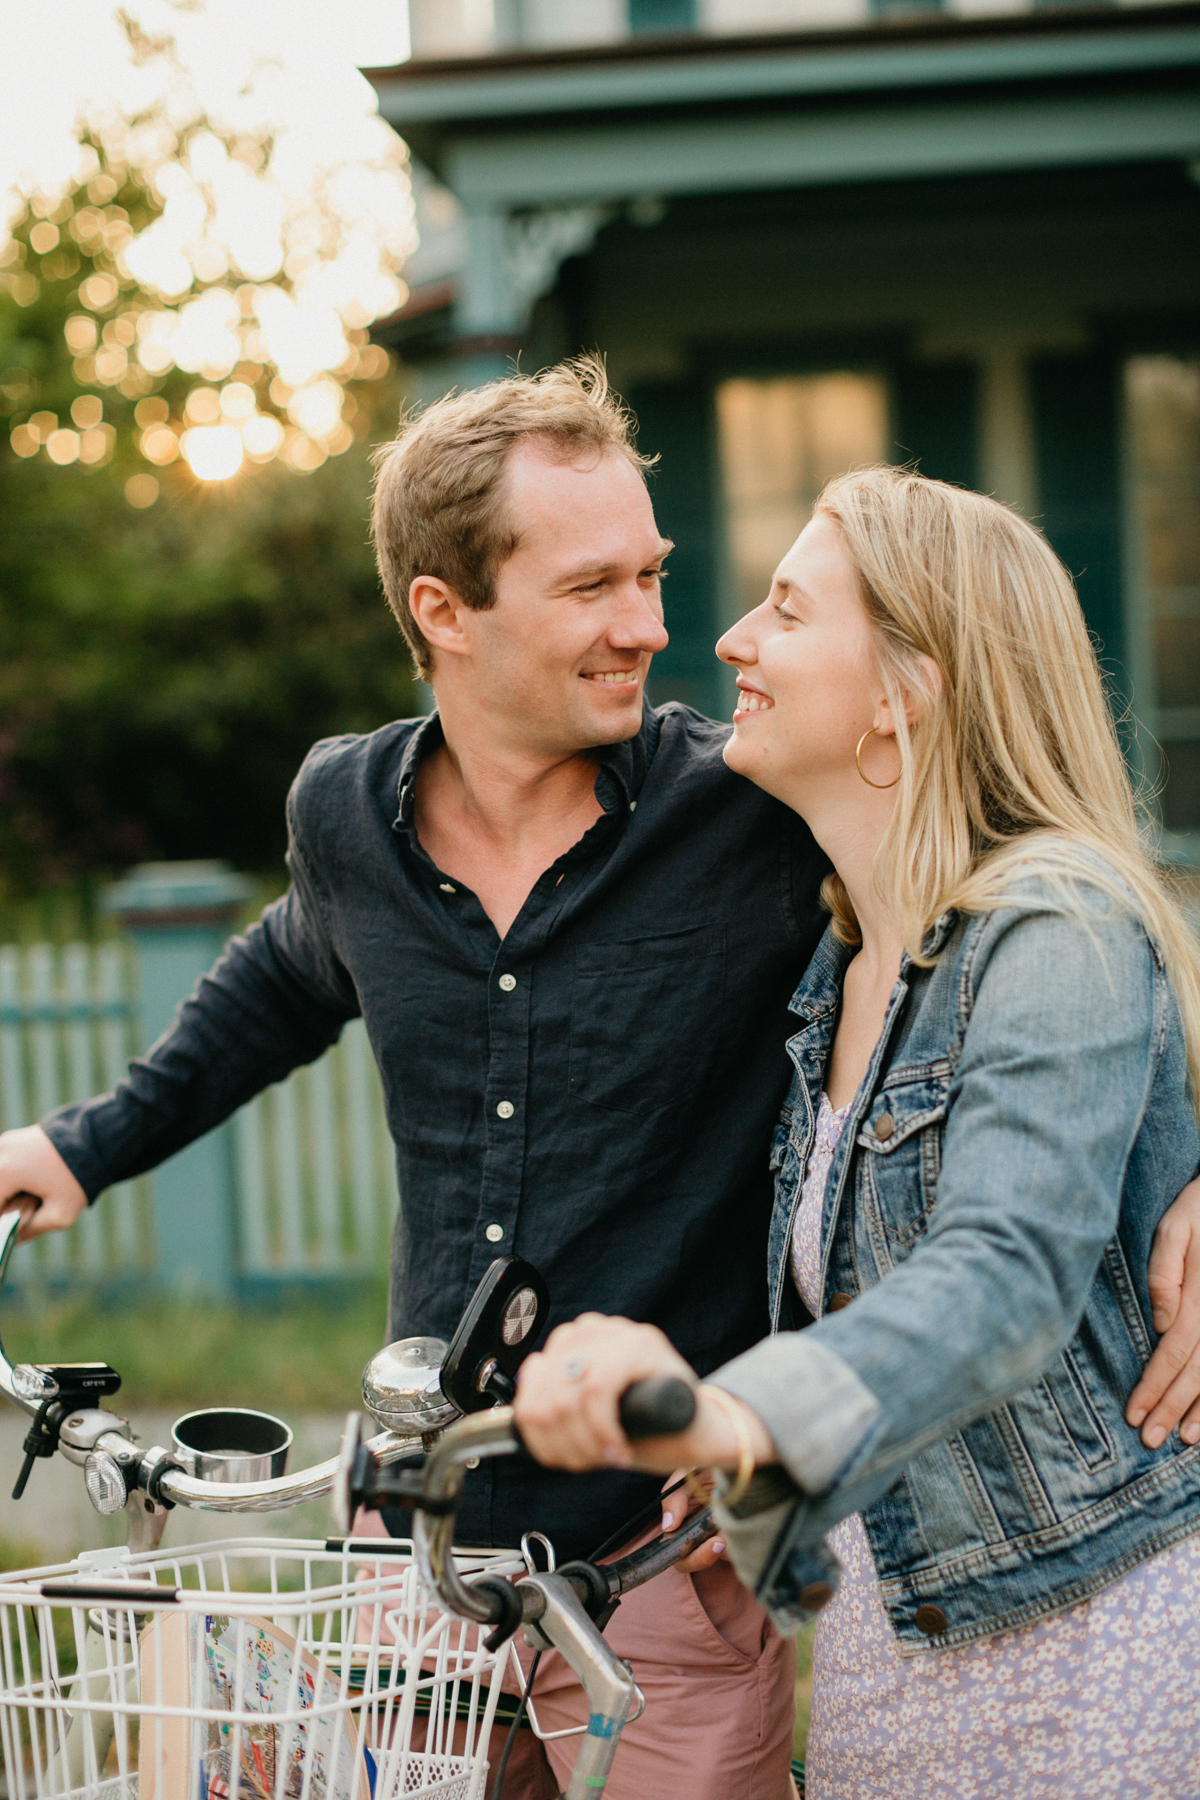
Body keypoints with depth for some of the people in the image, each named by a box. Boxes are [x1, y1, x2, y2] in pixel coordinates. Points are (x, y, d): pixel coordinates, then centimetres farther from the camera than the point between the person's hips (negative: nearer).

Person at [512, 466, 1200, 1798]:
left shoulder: (1061, 931, -17)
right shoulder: (837, 965, 10)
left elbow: (1008, 1278, -33)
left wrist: (732, 1416, -49)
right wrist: (747, 1495, 9)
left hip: (1087, 1656, -7)